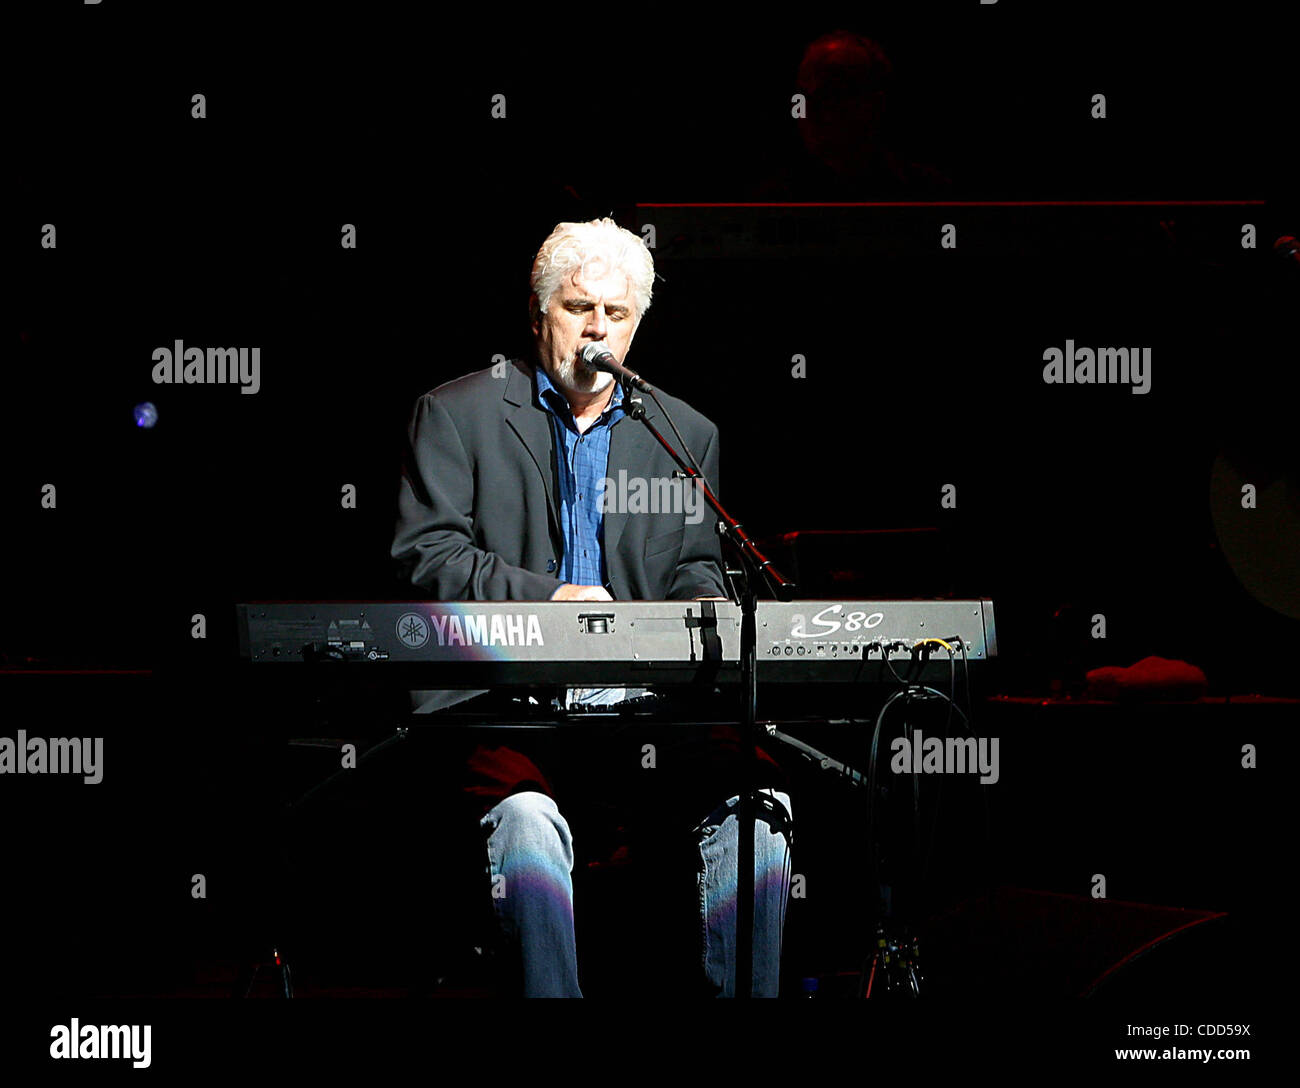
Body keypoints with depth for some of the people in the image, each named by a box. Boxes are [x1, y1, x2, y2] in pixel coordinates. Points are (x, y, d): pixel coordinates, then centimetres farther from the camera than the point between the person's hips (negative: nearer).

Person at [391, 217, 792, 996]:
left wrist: (702, 606, -6)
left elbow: (696, 569, 19)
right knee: (525, 811, -35)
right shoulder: (455, 414, 9)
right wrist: (546, 597, -15)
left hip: (647, 699, 3)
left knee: (756, 796, -24)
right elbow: (425, 557, -1)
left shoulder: (688, 434, 20)